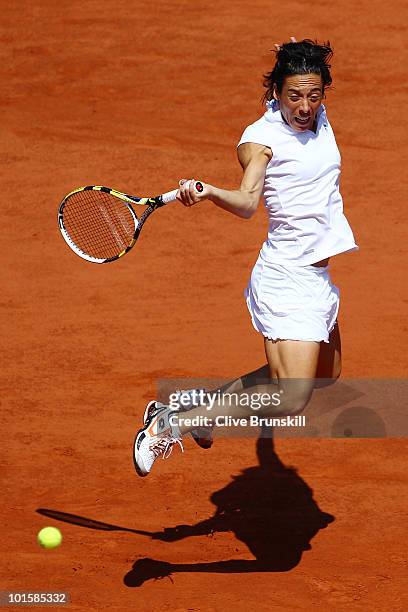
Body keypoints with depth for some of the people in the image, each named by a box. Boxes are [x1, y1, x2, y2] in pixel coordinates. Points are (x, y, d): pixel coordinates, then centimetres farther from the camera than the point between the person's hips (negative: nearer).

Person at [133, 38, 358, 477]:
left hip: (317, 278, 9)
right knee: (290, 400, -18)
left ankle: (201, 406, 30)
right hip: (286, 280, -9)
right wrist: (209, 193, -48)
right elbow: (247, 202, -31)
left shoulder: (317, 117, 4)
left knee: (323, 375, 24)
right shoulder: (260, 139, -15)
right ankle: (169, 426, -13)